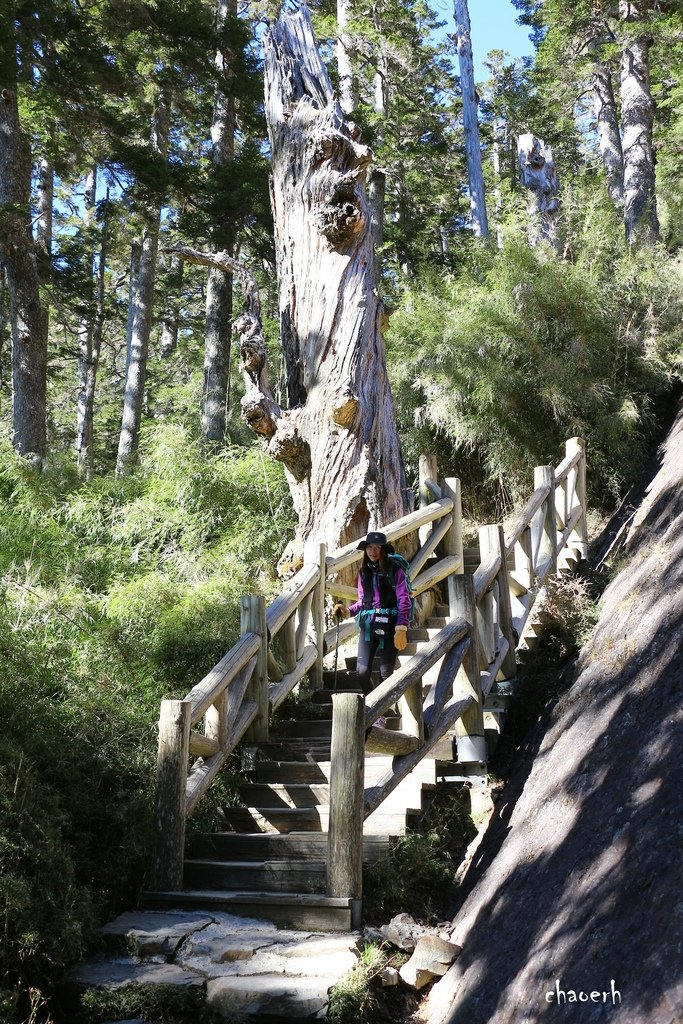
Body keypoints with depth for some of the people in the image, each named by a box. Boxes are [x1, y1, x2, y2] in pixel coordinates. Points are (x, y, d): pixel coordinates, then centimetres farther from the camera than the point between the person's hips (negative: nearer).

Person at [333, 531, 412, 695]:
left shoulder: (395, 571, -1)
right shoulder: (364, 573, 13)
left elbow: (404, 602, -6)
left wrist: (401, 629, -16)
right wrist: (347, 611, 3)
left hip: (390, 625, -4)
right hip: (368, 625, 4)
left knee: (385, 673, -2)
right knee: (361, 672, -5)